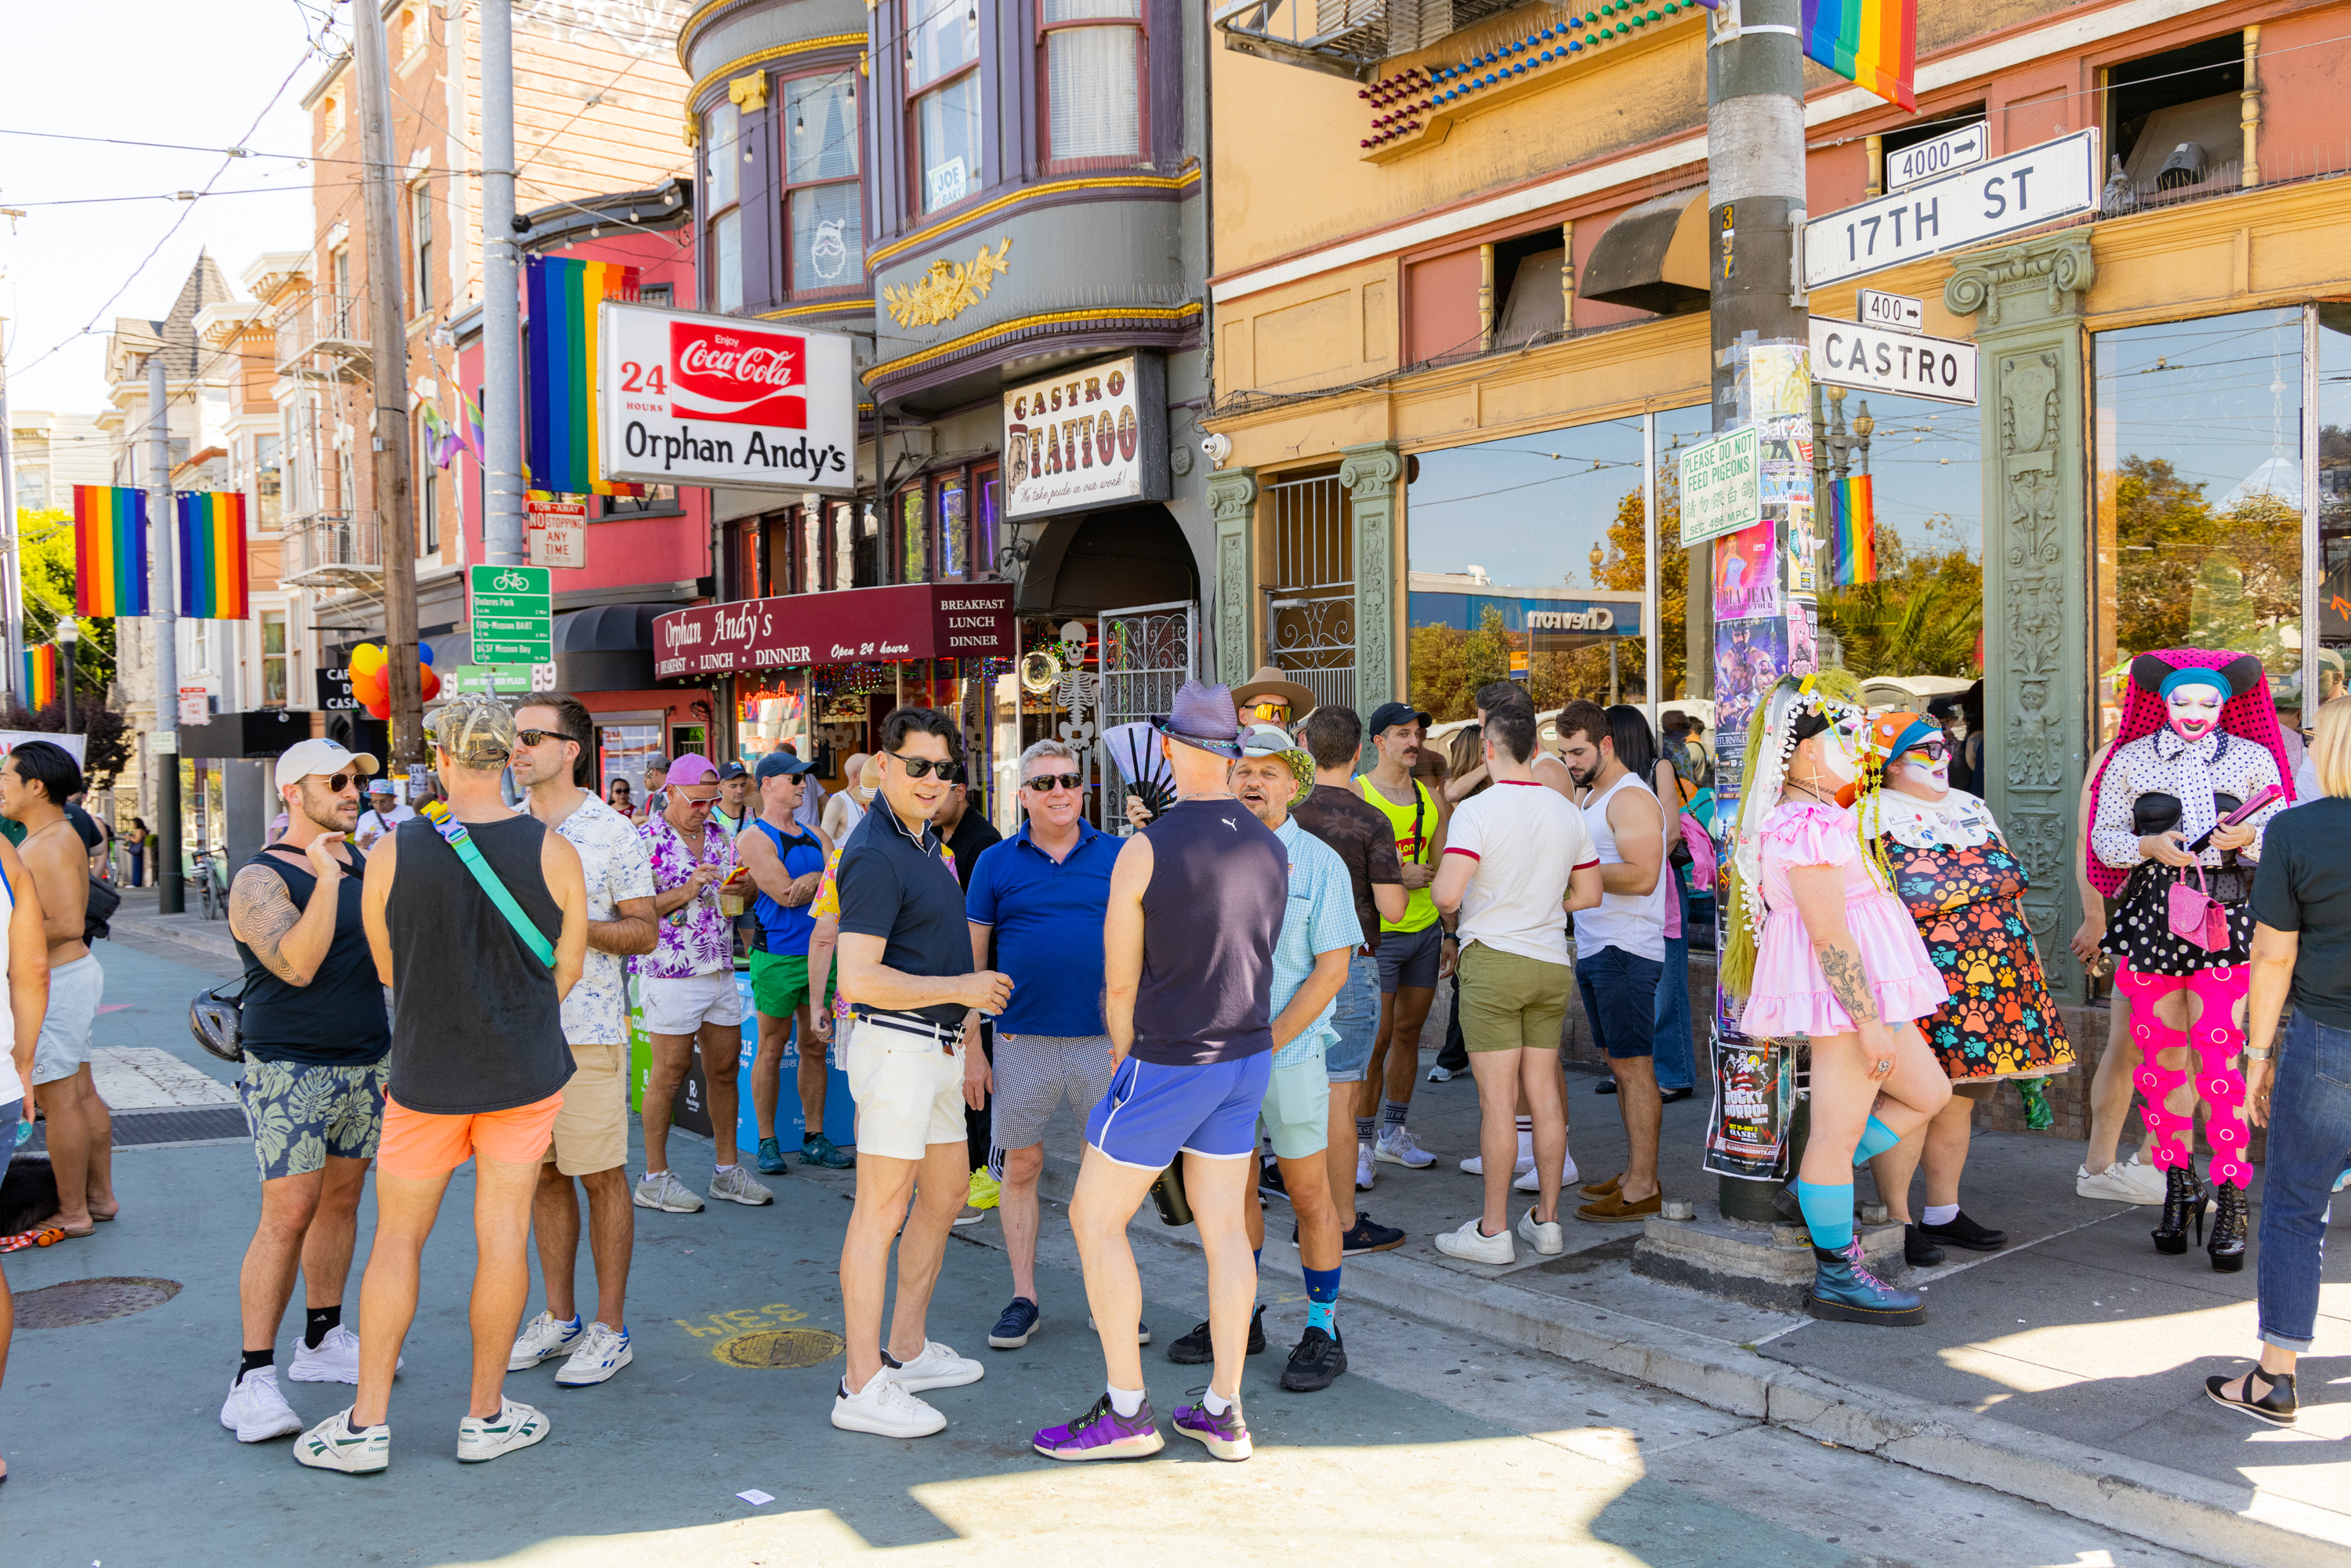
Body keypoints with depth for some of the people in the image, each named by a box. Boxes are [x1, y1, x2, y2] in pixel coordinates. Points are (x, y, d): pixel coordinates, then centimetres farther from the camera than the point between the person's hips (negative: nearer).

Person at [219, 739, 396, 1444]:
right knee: (289, 1214, -11)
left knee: (341, 1201, 12)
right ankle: (254, 1376, -5)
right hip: (290, 1069, -7)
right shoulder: (261, 880, -11)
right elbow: (296, 964, -25)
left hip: (364, 1066, 7)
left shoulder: (363, 866, 10)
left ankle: (322, 1341, 24)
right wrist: (324, 877, -27)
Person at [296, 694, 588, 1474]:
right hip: (526, 1072, 0)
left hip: (427, 1072, 0)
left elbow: (387, 969, 5)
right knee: (503, 1234, 7)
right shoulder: (554, 852, -9)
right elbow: (566, 970, 1)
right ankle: (486, 1416, 17)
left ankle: (366, 1424, 16)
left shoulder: (390, 855, -8)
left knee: (397, 1238, 12)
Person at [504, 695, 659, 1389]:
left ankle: (610, 1327, 11)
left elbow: (645, 931, -5)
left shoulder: (612, 832, -5)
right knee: (543, 1174, 12)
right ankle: (559, 1317, 24)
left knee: (601, 1177, 0)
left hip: (587, 1029, -5)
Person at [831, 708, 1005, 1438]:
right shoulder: (875, 855, -19)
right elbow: (859, 979, -25)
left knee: (946, 1191, 17)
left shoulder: (925, 838, 13)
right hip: (897, 1044, -10)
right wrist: (962, 988, -18)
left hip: (937, 1045, 10)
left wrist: (973, 998, 21)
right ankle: (863, 1386, 0)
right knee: (882, 1211, -6)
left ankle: (908, 1349, 29)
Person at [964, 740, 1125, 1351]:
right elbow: (971, 958, 4)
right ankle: (1024, 1297, 20)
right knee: (1021, 1168, 7)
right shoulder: (996, 863, 2)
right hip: (1023, 1042, 0)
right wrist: (970, 1047, 0)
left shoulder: (1118, 857, 3)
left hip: (1105, 1041, 0)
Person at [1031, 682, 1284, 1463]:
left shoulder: (1144, 850, -16)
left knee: (1095, 1217, 6)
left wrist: (1124, 1060, 10)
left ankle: (1125, 1412, 9)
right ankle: (1223, 1412, 18)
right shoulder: (1271, 849, 2)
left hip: (1169, 1063, -6)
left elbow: (1120, 984, -8)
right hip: (1248, 1057, 6)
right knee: (1224, 1227, 12)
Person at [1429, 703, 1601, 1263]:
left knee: (1497, 1098, -3)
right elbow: (1588, 894, 13)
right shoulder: (1569, 813, 7)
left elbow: (1447, 894, -22)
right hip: (1551, 962, 6)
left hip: (1493, 958, -6)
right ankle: (1546, 1220, 19)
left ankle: (1493, 1231, 4)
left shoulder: (1477, 810, -13)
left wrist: (1449, 897, 1)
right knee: (1543, 1092, 11)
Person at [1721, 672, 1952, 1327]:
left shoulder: (1813, 816, 15)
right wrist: (1868, 1020, -22)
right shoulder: (1809, 824, -19)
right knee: (1838, 1131, -2)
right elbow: (1828, 933, -23)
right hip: (1843, 990, -11)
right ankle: (1836, 1278, 8)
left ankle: (1818, 1186, 22)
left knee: (1928, 1093, 19)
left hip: (1863, 989, 11)